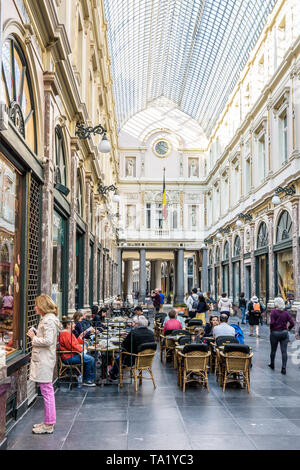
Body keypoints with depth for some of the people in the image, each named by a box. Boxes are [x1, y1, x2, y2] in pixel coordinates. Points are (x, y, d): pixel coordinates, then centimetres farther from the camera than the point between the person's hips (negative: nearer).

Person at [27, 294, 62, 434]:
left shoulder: (49, 320, -16)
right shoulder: (46, 318, 16)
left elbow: (48, 341, -24)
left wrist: (34, 338, -12)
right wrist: (35, 336, 8)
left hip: (45, 361, -11)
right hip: (43, 359, 11)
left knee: (47, 391, -4)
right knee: (47, 392, 15)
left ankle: (49, 425, 3)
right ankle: (47, 422, 24)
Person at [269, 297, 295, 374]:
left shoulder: (273, 311, -10)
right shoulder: (286, 313, 0)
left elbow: (272, 322, -20)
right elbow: (292, 323, -6)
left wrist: (271, 330, -4)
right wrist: (287, 329, 8)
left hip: (275, 333, -2)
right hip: (284, 333, 2)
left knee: (273, 350, 15)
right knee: (284, 351, 1)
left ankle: (272, 364, 31)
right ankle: (284, 368, -5)